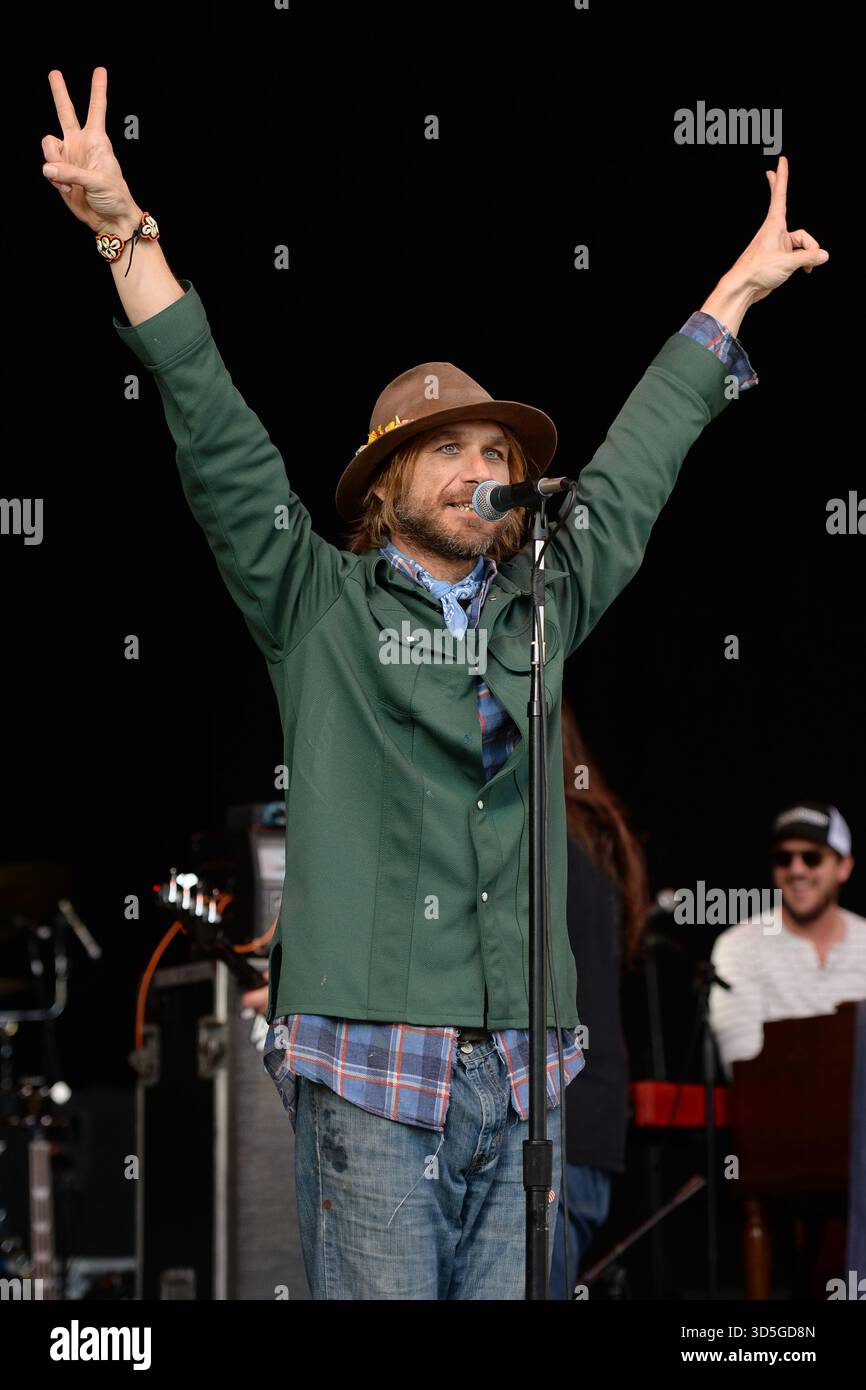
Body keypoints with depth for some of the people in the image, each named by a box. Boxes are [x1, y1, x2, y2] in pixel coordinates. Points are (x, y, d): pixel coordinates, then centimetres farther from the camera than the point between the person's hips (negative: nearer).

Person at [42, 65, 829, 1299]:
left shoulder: (539, 609, 18)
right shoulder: (317, 608, 6)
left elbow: (631, 474, 27)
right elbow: (221, 445, -2)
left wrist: (739, 290, 36)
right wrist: (128, 234, -10)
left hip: (519, 1066, 4)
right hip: (372, 1065, -4)